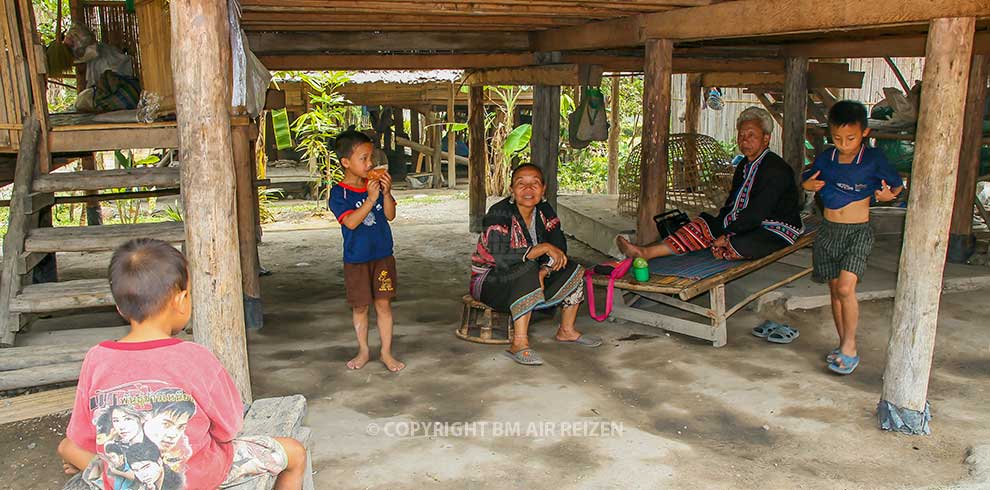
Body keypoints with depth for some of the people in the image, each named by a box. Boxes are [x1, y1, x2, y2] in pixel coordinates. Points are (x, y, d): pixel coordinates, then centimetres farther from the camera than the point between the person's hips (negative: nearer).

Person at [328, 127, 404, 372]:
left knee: (383, 303, 4)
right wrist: (371, 198, -28)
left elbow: (390, 215, -2)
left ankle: (386, 352, 15)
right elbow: (350, 222, -22)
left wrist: (386, 193, -17)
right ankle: (363, 350, 27)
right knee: (359, 306, 10)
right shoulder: (339, 193, -11)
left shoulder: (375, 184, 0)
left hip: (383, 255, 2)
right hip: (356, 259, -2)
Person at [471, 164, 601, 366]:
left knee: (572, 269, 0)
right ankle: (519, 344, -35)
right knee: (527, 270, -36)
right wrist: (544, 248, -29)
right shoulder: (499, 213, -23)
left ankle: (566, 330, 15)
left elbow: (559, 248, -2)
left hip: (526, 278, 8)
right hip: (489, 281, -7)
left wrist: (543, 272, -21)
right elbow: (501, 259, -34)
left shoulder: (544, 212, -1)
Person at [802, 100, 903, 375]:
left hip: (858, 231, -4)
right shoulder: (825, 158, 4)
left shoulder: (873, 159, -7)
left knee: (845, 288, -18)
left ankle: (849, 347, -5)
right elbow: (807, 179, 20)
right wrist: (808, 185, -3)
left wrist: (889, 195, -18)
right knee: (835, 291, 10)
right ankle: (844, 345, 23)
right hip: (829, 230, 4)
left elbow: (897, 185, 4)